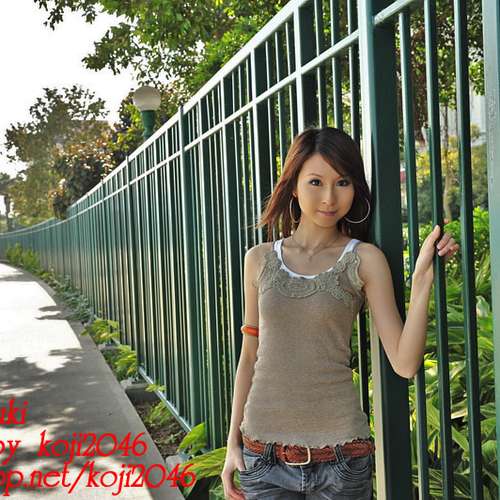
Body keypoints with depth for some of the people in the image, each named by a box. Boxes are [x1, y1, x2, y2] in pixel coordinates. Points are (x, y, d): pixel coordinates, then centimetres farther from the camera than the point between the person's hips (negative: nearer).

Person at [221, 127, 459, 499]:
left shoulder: (364, 259, -4)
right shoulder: (260, 259, 4)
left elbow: (405, 364, -9)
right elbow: (250, 356, 10)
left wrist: (422, 278, -18)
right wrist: (233, 441, 9)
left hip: (338, 455, -2)